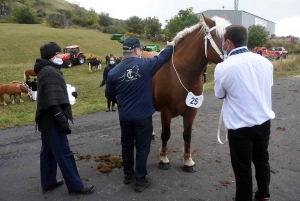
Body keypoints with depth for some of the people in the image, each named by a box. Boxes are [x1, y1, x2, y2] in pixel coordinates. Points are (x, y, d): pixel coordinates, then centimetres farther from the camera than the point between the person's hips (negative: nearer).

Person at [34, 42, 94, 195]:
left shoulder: (47, 70, 16)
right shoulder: (50, 72, -19)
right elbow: (53, 101, -26)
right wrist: (62, 121, -26)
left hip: (47, 120, 11)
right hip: (52, 121, -11)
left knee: (48, 152, 17)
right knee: (64, 154, -4)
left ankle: (48, 183, 29)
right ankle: (76, 186, 5)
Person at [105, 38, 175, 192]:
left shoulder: (113, 72, -4)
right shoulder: (146, 64, -12)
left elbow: (109, 95, 6)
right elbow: (163, 57, 5)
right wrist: (170, 46, 25)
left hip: (124, 116, 3)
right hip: (143, 115, -3)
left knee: (127, 146, 19)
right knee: (142, 148, 9)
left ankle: (128, 175, 34)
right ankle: (140, 180, 19)